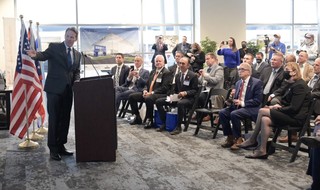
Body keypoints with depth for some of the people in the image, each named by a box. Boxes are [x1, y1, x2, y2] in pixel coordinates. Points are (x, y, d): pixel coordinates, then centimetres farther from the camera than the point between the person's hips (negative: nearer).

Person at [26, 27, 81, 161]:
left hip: (68, 89, 5)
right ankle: (53, 149, 4)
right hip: (54, 88, -5)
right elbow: (44, 55, -15)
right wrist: (35, 55, -38)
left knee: (65, 119, 10)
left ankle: (61, 146, 22)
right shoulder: (54, 47, 0)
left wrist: (77, 80, -2)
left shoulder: (77, 54, 15)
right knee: (54, 119, -3)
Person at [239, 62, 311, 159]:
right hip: (290, 115, 9)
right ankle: (262, 151, -11)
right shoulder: (293, 85, 17)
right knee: (265, 120, -12)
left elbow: (294, 108, -20)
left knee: (262, 111, -16)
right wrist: (279, 106, 0)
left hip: (296, 118, -9)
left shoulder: (299, 85, -14)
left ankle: (252, 140, -5)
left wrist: (279, 108, -8)